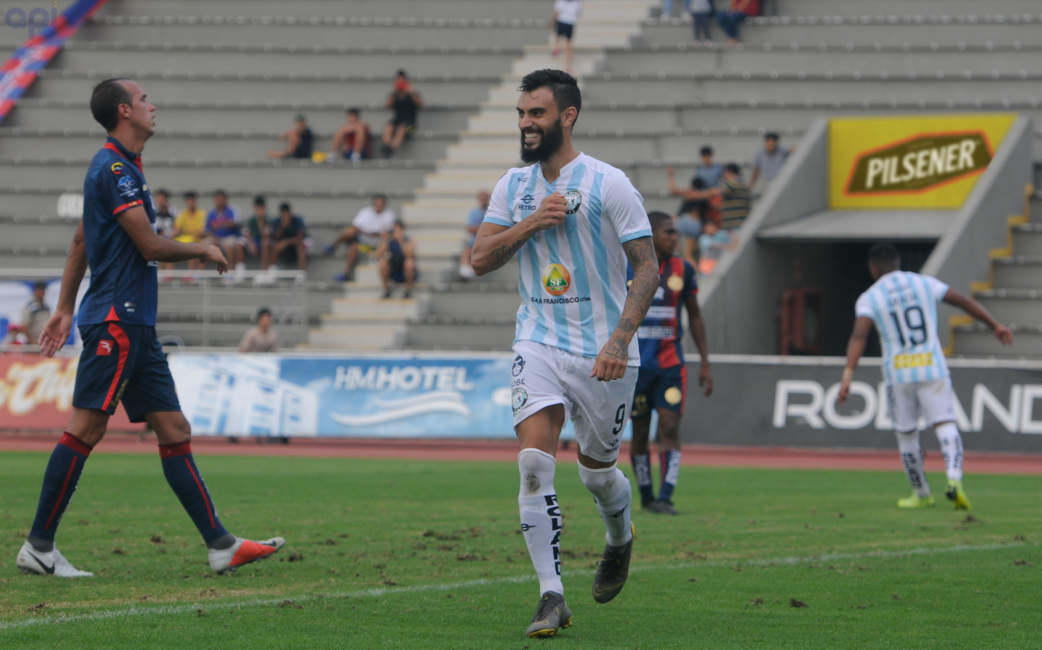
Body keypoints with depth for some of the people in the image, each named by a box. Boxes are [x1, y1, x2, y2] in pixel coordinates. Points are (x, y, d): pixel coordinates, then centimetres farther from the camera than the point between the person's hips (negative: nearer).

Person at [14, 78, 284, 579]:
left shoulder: (119, 166, 19)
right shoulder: (114, 169, -13)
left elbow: (81, 242, 25)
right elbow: (150, 246, -16)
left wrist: (64, 308, 28)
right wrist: (202, 250, 1)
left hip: (136, 327, 10)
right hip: (115, 321, -10)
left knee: (175, 433, 6)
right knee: (86, 429, -9)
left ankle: (220, 546, 5)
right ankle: (38, 546, -6)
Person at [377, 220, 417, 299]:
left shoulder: (409, 241, -13)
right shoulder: (389, 241, -6)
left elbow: (410, 255, -33)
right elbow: (378, 256, -17)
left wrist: (401, 240, -40)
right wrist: (384, 241, -27)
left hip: (407, 274, -3)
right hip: (394, 274, 3)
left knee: (409, 262, -34)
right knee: (382, 262, -25)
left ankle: (409, 289, -15)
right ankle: (386, 289, -9)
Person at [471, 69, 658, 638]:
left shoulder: (608, 184, -9)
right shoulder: (513, 187, 6)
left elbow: (648, 266, -9)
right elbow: (480, 259, 4)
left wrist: (620, 340, -20)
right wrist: (529, 224, -13)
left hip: (602, 354, -3)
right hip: (539, 345, 3)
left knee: (596, 470, 10)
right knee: (535, 460, -16)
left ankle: (620, 539, 46)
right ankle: (551, 596, -14)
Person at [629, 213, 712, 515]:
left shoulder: (682, 270, 5)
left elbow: (695, 317, 13)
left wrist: (705, 363, 11)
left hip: (670, 363, 1)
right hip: (635, 363, -1)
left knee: (670, 427, -11)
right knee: (640, 431, 4)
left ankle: (665, 498, -15)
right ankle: (646, 496, 17)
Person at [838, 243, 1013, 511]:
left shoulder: (869, 298, 0)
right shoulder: (925, 283, 8)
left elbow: (859, 335, -15)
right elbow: (964, 301, 11)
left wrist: (848, 375, -23)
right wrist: (995, 325, 22)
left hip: (897, 373, -1)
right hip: (932, 369, 1)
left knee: (906, 434, 16)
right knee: (945, 425, -4)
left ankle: (921, 494, 25)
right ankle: (954, 479, -29)